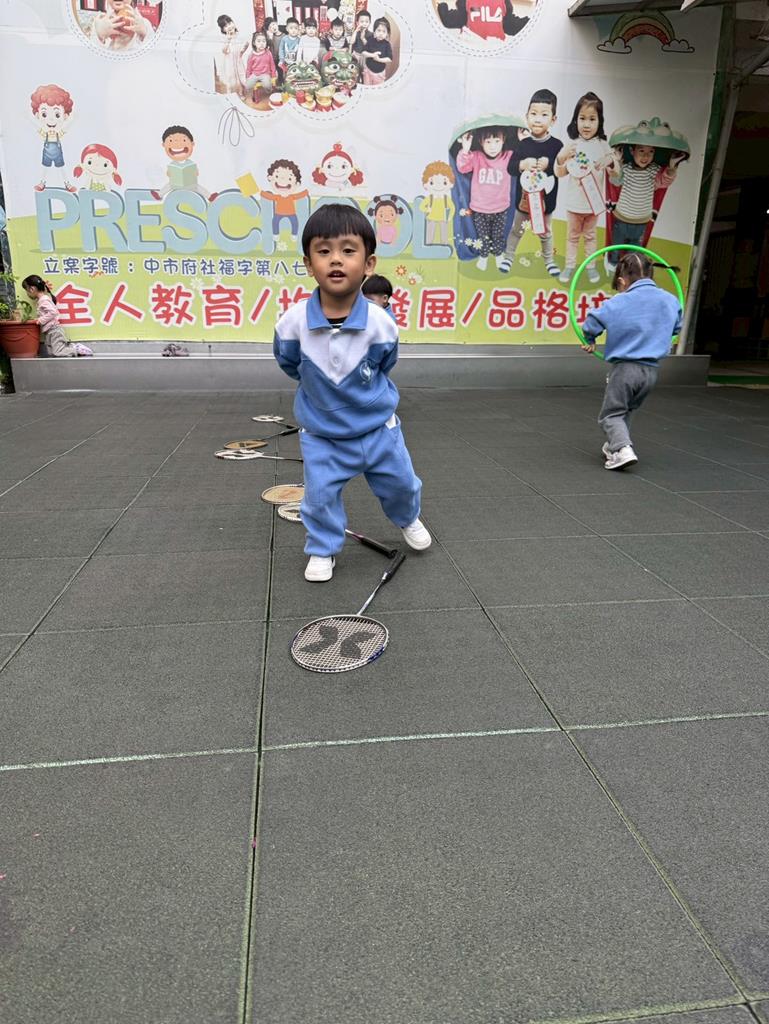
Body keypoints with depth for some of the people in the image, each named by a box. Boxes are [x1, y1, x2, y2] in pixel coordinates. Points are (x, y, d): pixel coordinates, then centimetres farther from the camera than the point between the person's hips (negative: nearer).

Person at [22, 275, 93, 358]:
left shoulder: (43, 300, -13)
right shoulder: (44, 298, 15)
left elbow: (53, 312, -22)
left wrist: (41, 320, -19)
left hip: (54, 330, -10)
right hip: (49, 332, 10)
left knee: (58, 353, -15)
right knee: (50, 352, 3)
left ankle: (79, 349, -5)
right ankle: (73, 346, 7)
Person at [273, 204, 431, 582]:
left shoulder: (381, 324, -22)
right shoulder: (293, 322, -21)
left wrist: (364, 392, 8)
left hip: (378, 429, 1)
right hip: (321, 436, 0)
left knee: (400, 483, 17)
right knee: (320, 496, -2)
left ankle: (408, 520, 50)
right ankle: (322, 550, 25)